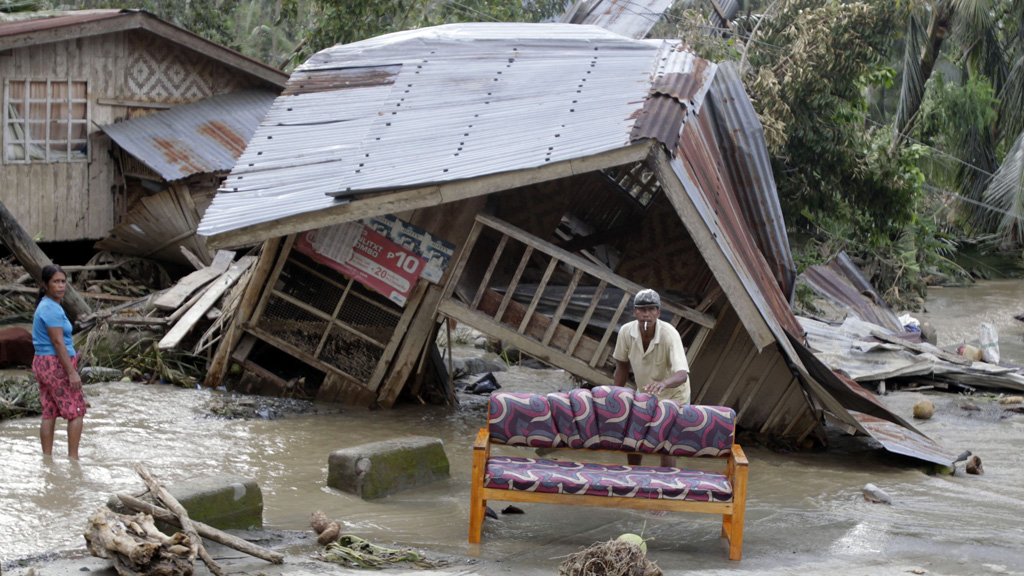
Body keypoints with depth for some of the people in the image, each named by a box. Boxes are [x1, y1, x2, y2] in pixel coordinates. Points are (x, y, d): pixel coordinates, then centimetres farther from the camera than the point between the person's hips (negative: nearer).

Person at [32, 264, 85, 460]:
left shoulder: (43, 306, 13)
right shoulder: (52, 309, -17)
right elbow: (58, 342, -21)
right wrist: (72, 372, -21)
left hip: (42, 363, 9)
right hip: (57, 365, -9)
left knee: (49, 413, 10)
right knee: (76, 411, -2)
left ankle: (47, 458, 11)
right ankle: (73, 457, -2)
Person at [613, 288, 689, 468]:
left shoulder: (669, 334, -34)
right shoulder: (626, 331, -21)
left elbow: (682, 374, -44)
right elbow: (622, 365, -3)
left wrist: (663, 383, -65)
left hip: (672, 395, -4)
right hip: (643, 392, 4)